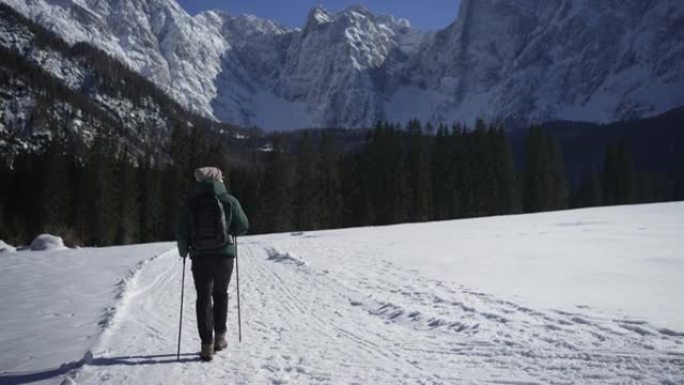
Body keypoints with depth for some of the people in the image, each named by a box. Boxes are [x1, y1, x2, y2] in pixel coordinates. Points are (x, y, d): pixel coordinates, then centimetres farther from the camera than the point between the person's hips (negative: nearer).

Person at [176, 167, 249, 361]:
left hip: (200, 257, 0)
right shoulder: (229, 200, -2)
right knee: (221, 294, 19)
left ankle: (207, 345, 1)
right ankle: (220, 337, 21)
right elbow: (243, 227, 0)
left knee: (204, 298, 5)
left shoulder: (190, 203, -1)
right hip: (225, 255, 0)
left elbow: (181, 232, -1)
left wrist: (183, 251, 16)